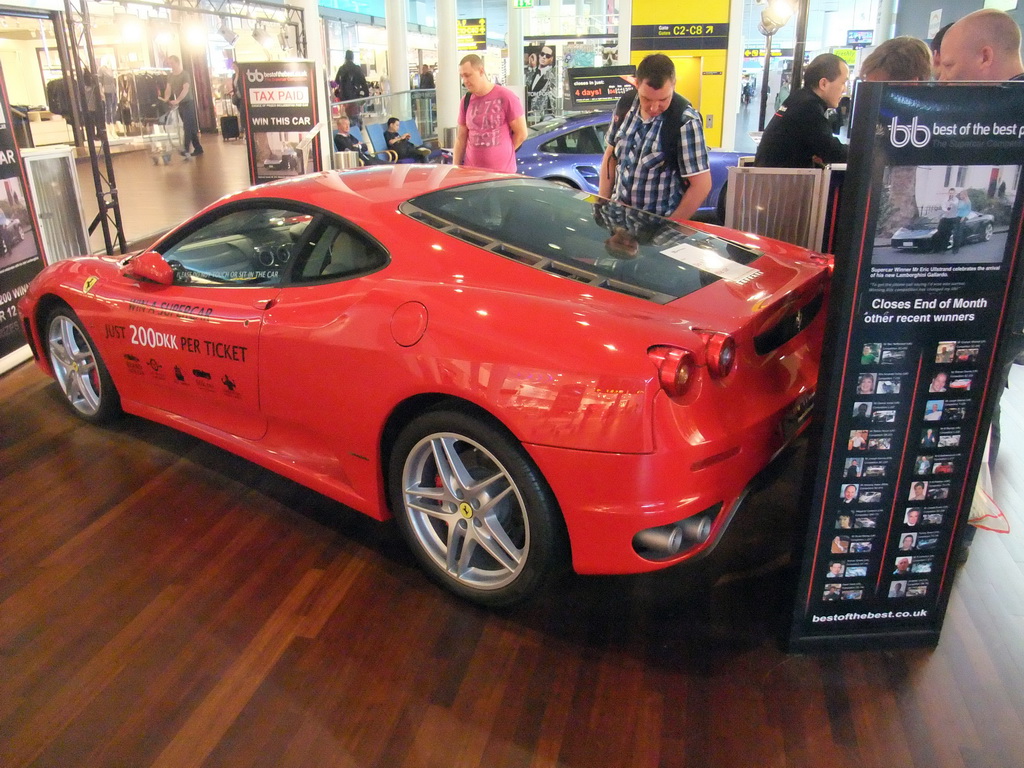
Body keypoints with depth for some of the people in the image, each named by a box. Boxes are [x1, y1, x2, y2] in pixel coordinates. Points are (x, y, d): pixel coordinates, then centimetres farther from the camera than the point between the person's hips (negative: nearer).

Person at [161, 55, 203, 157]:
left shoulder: (185, 74, -9)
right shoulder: (170, 76, 11)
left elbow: (185, 89, -19)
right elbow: (168, 89, 7)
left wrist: (177, 100, -29)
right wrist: (166, 99, -12)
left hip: (188, 102, -7)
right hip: (180, 104, 7)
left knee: (187, 127, -10)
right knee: (191, 127, 8)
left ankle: (185, 149, -15)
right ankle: (198, 148, 12)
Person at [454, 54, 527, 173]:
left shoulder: (506, 98, -6)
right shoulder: (466, 102, 9)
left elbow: (521, 134, -3)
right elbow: (461, 137, 13)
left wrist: (502, 153, 2)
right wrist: (455, 167, 7)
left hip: (502, 172, -4)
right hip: (471, 172, 4)